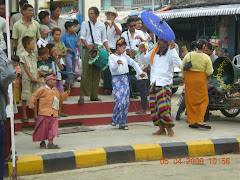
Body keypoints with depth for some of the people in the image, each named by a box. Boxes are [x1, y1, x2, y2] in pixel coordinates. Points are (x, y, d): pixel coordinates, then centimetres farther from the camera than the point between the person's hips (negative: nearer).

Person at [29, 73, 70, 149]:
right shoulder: (43, 89, -5)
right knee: (43, 128, 2)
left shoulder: (56, 90, 15)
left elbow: (60, 97, 30)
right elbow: (34, 96, -1)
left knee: (53, 128, -4)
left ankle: (50, 143, 0)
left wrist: (66, 94, 17)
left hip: (54, 114, 5)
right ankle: (42, 142, 18)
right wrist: (32, 105, -2)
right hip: (44, 113, -5)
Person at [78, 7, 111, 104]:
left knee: (97, 73, 3)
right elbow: (82, 37, 2)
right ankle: (82, 95, -13)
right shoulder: (85, 24, 7)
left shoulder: (102, 25, 12)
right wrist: (88, 46, -13)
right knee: (86, 72, -11)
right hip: (89, 48, -2)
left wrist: (109, 50, 4)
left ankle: (94, 95, 8)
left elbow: (104, 40, 15)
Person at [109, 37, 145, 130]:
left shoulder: (125, 56, 12)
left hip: (125, 79, 5)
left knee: (126, 102, 1)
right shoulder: (111, 57, -3)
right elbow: (112, 68, -16)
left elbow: (133, 63, 16)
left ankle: (122, 123, 10)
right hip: (116, 79, -5)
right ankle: (114, 119, 7)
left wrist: (140, 72, 8)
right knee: (120, 102, -16)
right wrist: (117, 63, -36)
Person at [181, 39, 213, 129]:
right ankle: (199, 121, -5)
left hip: (189, 79, 3)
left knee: (190, 100, 10)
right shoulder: (206, 57, -8)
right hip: (200, 80, -3)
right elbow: (209, 72, -8)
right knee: (203, 100, 7)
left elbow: (182, 68, 3)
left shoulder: (189, 55, -1)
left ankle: (191, 121, 12)